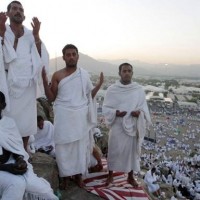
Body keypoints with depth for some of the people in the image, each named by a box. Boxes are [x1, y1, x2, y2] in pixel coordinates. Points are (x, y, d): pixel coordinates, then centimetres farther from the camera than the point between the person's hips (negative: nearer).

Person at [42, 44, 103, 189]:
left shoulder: (84, 74, 4)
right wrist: (45, 82, -13)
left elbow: (89, 96, 9)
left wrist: (99, 84, -2)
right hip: (64, 116, -2)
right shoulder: (57, 75, -2)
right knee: (64, 146, 3)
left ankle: (78, 175, 27)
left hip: (80, 116, 2)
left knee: (80, 145, 10)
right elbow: (51, 98, -1)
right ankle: (66, 177, 21)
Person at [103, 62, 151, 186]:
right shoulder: (112, 89, -6)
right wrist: (115, 112, -21)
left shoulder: (139, 90, -3)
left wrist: (139, 112, -19)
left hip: (133, 126, 2)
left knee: (132, 151, 13)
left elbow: (144, 108, 2)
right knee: (114, 151, 9)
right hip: (117, 126, -1)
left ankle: (131, 177, 33)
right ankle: (110, 175, 31)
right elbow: (105, 108, -3)